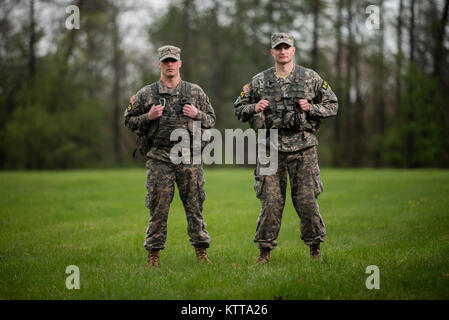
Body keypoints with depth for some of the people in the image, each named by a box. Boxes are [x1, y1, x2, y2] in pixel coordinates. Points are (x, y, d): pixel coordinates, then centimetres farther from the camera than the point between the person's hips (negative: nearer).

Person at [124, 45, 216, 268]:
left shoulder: (195, 92, 10)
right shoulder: (146, 94, 7)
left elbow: (211, 119, 16)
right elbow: (129, 120, 10)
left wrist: (197, 114, -5)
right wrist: (148, 117, -7)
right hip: (159, 158, -1)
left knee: (194, 205, 3)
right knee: (158, 207, 0)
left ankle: (201, 250, 12)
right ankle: (153, 253, 7)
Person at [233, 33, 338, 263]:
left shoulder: (311, 78, 7)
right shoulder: (259, 81, 8)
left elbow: (332, 105, 13)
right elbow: (239, 109, 15)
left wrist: (311, 108, -5)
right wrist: (255, 108, -6)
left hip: (303, 147, 0)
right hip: (272, 148, 0)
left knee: (307, 201, -1)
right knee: (270, 202, -2)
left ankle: (315, 248, 14)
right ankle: (265, 250, 8)